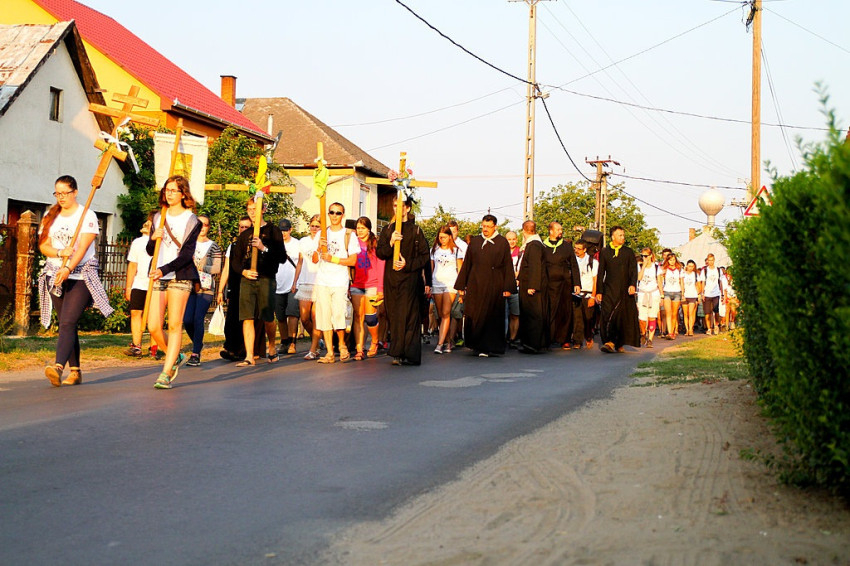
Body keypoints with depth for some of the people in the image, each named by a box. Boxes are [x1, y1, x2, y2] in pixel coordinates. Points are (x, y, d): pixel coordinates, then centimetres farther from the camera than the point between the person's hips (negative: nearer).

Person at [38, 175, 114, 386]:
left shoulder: (87, 215, -3)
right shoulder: (50, 216, 13)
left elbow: (83, 247, -14)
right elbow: (43, 245, 6)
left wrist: (68, 268, -28)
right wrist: (59, 253, -15)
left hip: (80, 276, -5)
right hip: (55, 276, 5)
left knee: (67, 323, -18)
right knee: (65, 325, 7)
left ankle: (58, 367, -31)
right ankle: (75, 371, 13)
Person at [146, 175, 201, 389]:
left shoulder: (191, 220, 0)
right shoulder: (158, 217, 16)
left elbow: (187, 254, -9)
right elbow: (150, 251, 17)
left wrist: (164, 270, -21)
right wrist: (153, 239, -6)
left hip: (180, 276, -5)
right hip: (158, 277, 5)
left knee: (174, 325, -7)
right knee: (154, 327, -2)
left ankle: (167, 372, -4)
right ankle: (175, 357, 23)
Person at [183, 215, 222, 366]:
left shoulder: (213, 246, 5)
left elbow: (217, 269, -2)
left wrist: (199, 267, -11)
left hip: (206, 288, -3)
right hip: (190, 287, 3)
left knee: (198, 319, -12)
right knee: (187, 320, -4)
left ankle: (196, 354, -8)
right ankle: (198, 344, 24)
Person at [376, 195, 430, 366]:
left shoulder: (415, 230, 3)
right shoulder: (388, 229, 13)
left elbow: (424, 256, 1)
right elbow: (380, 253, 5)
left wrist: (407, 264, -11)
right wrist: (391, 243, -13)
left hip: (409, 277, -4)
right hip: (391, 277, 4)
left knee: (405, 315, -12)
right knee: (393, 316, 3)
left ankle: (401, 353, -11)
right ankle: (399, 353, 8)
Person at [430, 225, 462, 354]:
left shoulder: (456, 250, 7)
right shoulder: (434, 250, 13)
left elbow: (460, 269, 8)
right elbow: (431, 269, 15)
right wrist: (429, 286, 10)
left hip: (450, 284, -3)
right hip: (436, 284, 3)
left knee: (446, 314, -14)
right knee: (440, 315, 4)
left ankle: (440, 344, -20)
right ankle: (447, 342, 13)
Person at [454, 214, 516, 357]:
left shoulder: (502, 242, 3)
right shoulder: (475, 242, 10)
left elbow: (508, 266, 0)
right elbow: (466, 264, 12)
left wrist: (508, 287, -6)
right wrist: (461, 285, 8)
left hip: (494, 286, -2)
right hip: (475, 285, 2)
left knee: (491, 317, 0)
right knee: (473, 316, 0)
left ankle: (487, 347, 9)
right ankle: (476, 344, 16)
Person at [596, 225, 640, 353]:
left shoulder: (628, 252, 10)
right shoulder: (604, 252, 9)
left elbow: (633, 270, 4)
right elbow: (600, 273, 9)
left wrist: (632, 285, -13)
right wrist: (599, 291, 2)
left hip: (624, 290, 1)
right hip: (609, 290, -1)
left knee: (623, 317, 1)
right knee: (608, 316, -10)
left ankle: (619, 343, 10)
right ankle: (610, 342, -9)